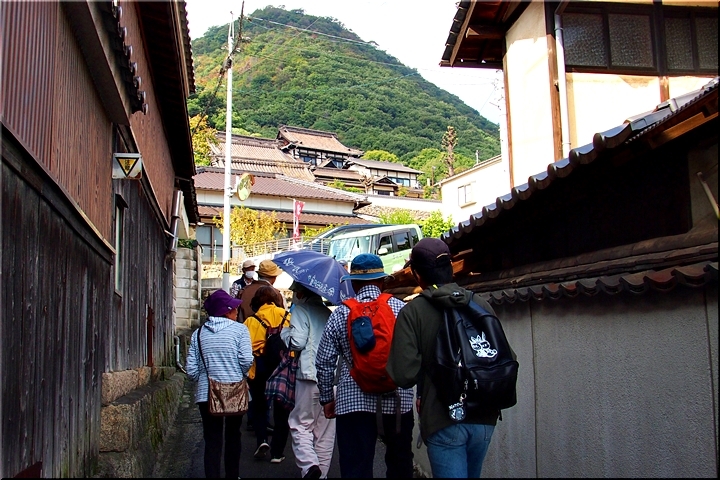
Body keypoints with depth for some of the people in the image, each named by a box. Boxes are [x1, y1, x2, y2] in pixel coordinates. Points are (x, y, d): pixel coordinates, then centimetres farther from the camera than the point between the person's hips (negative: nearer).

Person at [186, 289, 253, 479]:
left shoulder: (198, 333, 3)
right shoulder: (239, 329, -5)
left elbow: (191, 370, -1)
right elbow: (246, 360, -14)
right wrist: (241, 375, 6)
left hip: (206, 394, 1)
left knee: (212, 440, 6)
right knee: (233, 436, 17)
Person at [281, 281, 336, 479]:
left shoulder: (301, 310, -4)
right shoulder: (328, 312, 16)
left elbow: (296, 342, -13)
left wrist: (284, 332, 5)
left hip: (310, 376, -6)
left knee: (300, 423, 5)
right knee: (325, 429, 12)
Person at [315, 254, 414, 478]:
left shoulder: (341, 313, 0)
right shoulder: (401, 308, 1)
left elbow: (324, 361, 2)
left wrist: (327, 398, 14)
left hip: (354, 401, -1)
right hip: (398, 400, 1)